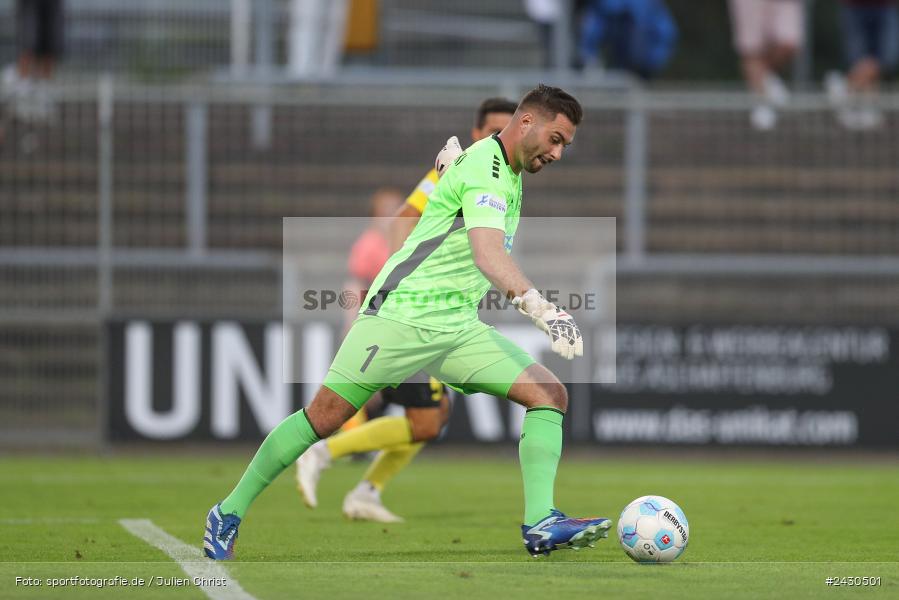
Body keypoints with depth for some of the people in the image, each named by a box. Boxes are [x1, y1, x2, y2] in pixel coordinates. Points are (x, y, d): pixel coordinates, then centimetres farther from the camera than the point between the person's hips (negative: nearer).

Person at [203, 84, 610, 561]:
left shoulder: (507, 170, 13)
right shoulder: (484, 171, -18)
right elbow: (488, 255, -34)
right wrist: (543, 311, -45)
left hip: (457, 326, 9)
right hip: (400, 316, -9)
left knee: (549, 394, -8)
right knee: (325, 417, -6)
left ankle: (540, 522, -18)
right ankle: (230, 513, 9)